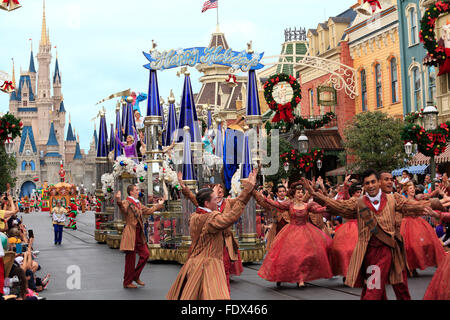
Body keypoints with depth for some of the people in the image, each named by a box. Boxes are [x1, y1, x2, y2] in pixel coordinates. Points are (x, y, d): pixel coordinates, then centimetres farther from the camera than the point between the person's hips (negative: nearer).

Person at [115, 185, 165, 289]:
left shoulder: (138, 204, 17)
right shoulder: (126, 203, -11)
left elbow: (148, 211, 30)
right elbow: (123, 209, -34)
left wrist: (159, 205, 40)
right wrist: (119, 201, -54)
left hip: (139, 233, 9)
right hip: (131, 233, -9)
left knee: (145, 254, 9)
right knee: (131, 258, -2)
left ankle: (136, 276, 24)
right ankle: (127, 282, 9)